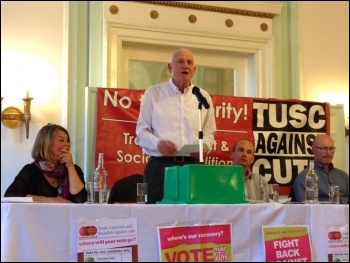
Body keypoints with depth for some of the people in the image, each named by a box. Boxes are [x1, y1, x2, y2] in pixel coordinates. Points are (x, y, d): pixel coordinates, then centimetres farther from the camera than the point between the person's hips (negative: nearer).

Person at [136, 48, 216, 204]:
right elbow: (142, 130, 6)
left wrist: (205, 146, -6)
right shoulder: (153, 93, 7)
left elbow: (209, 132, 17)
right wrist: (157, 143, -15)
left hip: (193, 165, 2)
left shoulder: (203, 97, 13)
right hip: (160, 166, -2)